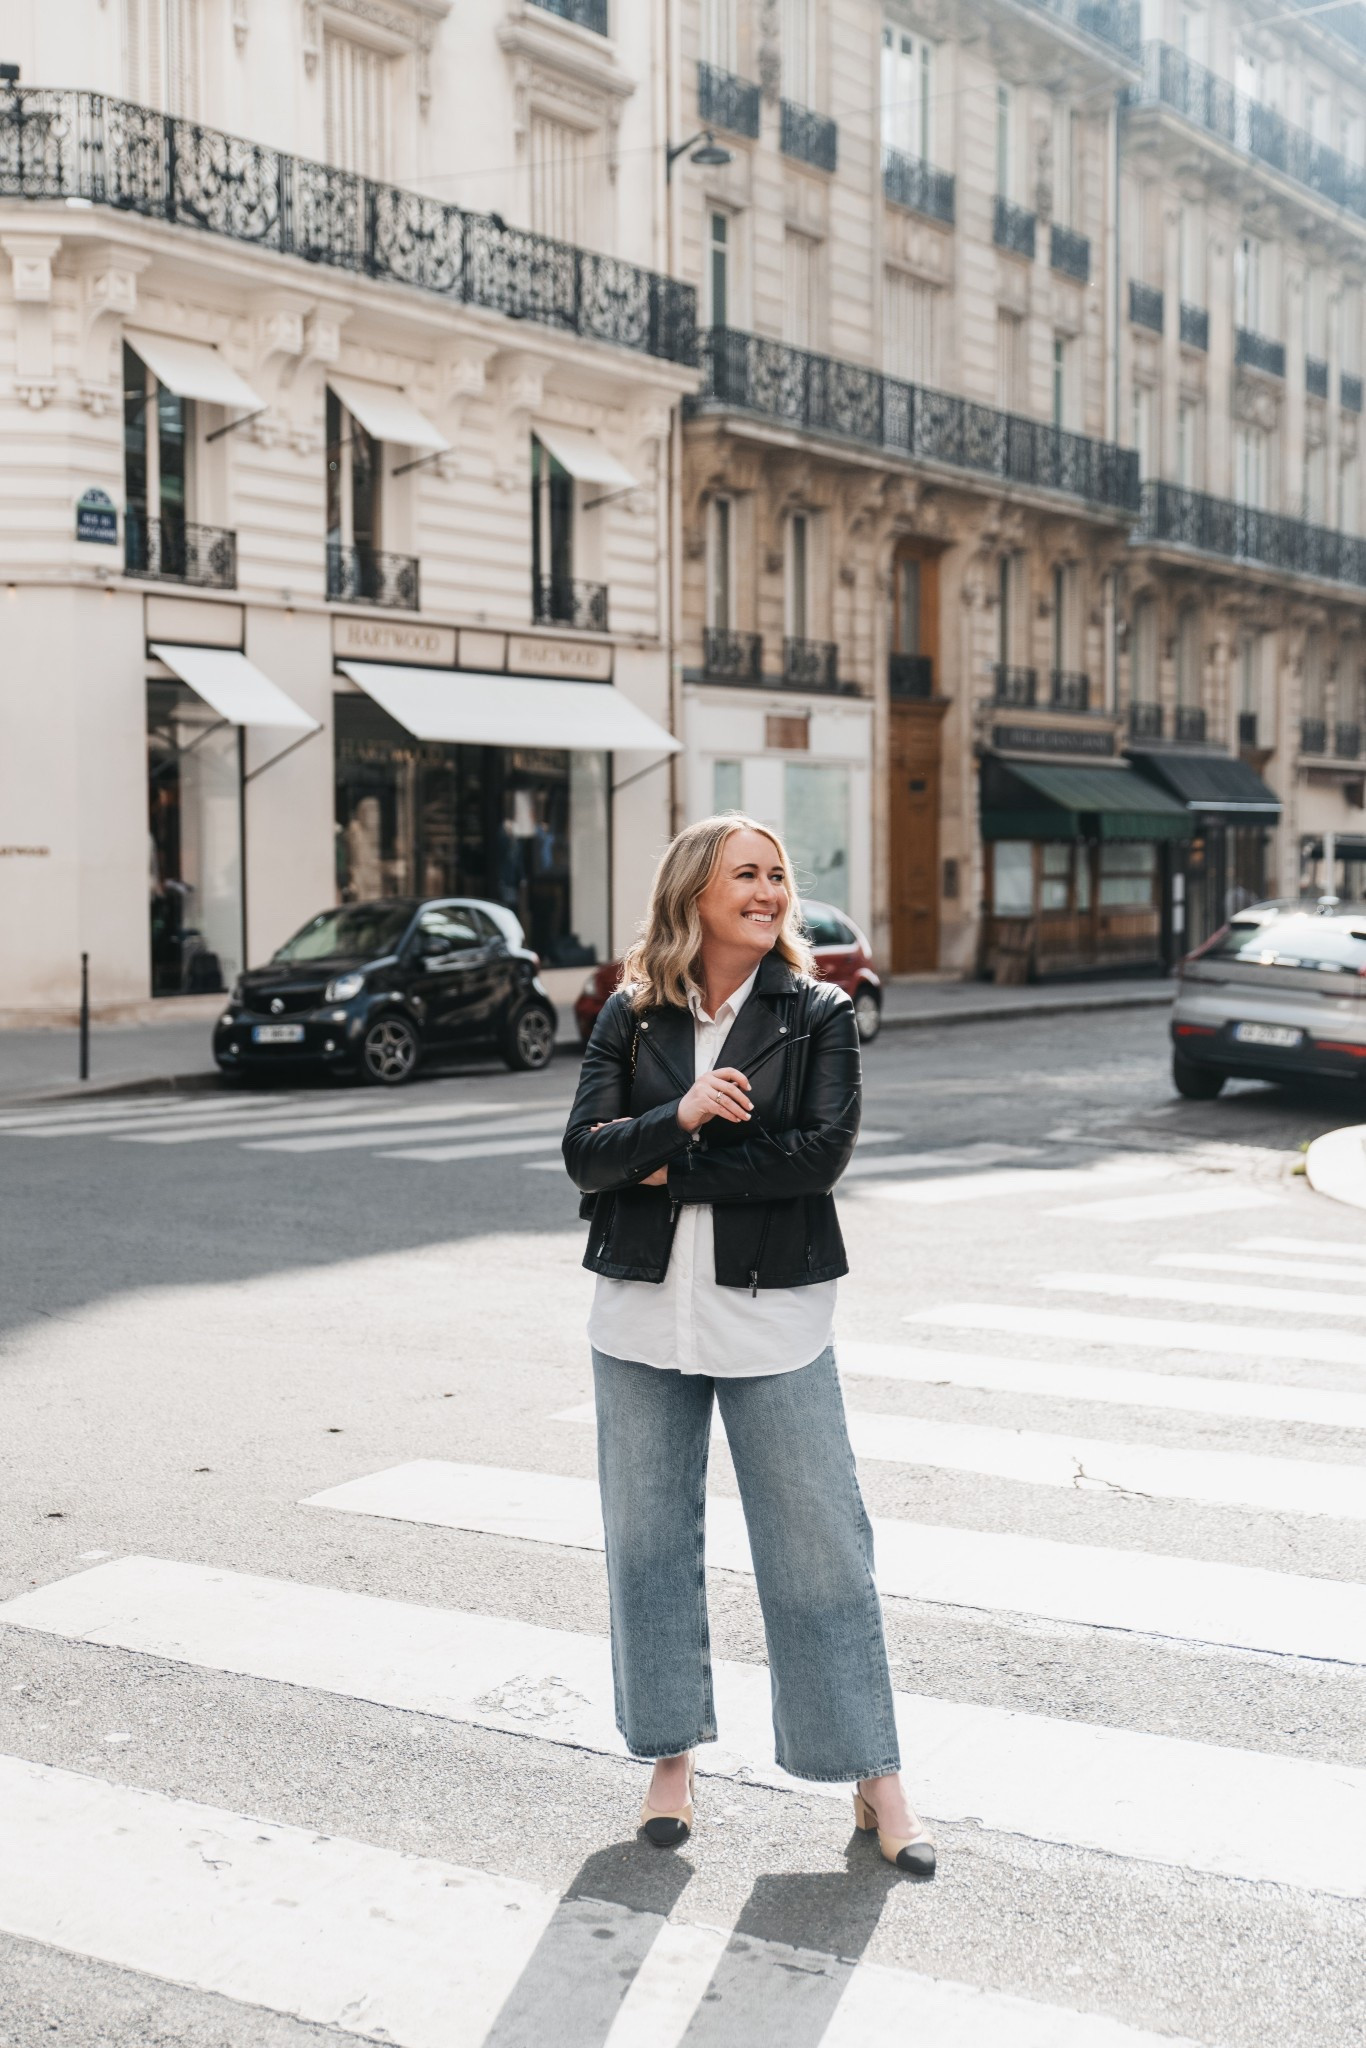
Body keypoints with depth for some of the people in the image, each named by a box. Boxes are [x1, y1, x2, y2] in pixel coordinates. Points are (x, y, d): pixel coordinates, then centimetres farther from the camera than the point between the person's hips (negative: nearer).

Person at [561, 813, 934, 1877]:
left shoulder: (819, 1013, 0)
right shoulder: (632, 1015, 5)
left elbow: (822, 1151, -13)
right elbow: (585, 1150, -5)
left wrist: (672, 1169, -11)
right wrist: (680, 1118, -22)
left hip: (773, 1316, -2)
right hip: (644, 1313, 2)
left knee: (821, 1544, 2)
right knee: (650, 1541, 10)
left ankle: (875, 1776, 14)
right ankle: (673, 1756, 26)